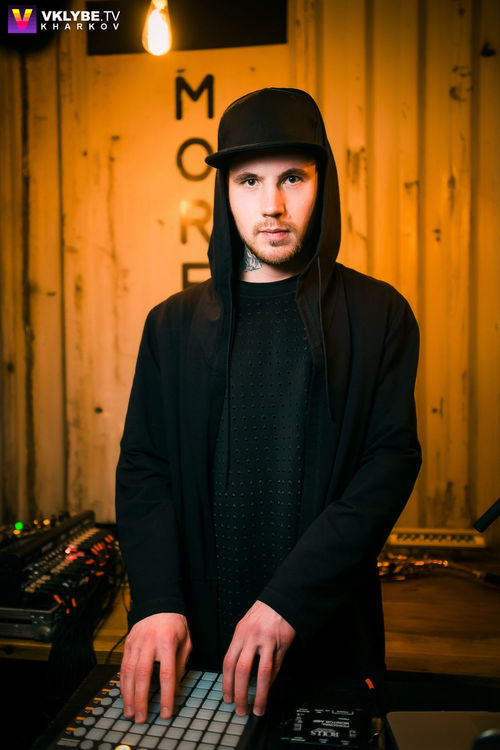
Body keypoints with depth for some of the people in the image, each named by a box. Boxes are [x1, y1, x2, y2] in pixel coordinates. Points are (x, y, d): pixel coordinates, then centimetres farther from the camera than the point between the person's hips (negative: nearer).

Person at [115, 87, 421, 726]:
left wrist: (289, 600, -19)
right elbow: (142, 465, 1)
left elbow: (393, 459, -10)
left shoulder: (380, 315, -3)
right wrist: (158, 601, -14)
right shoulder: (172, 324, 3)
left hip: (330, 631, -1)